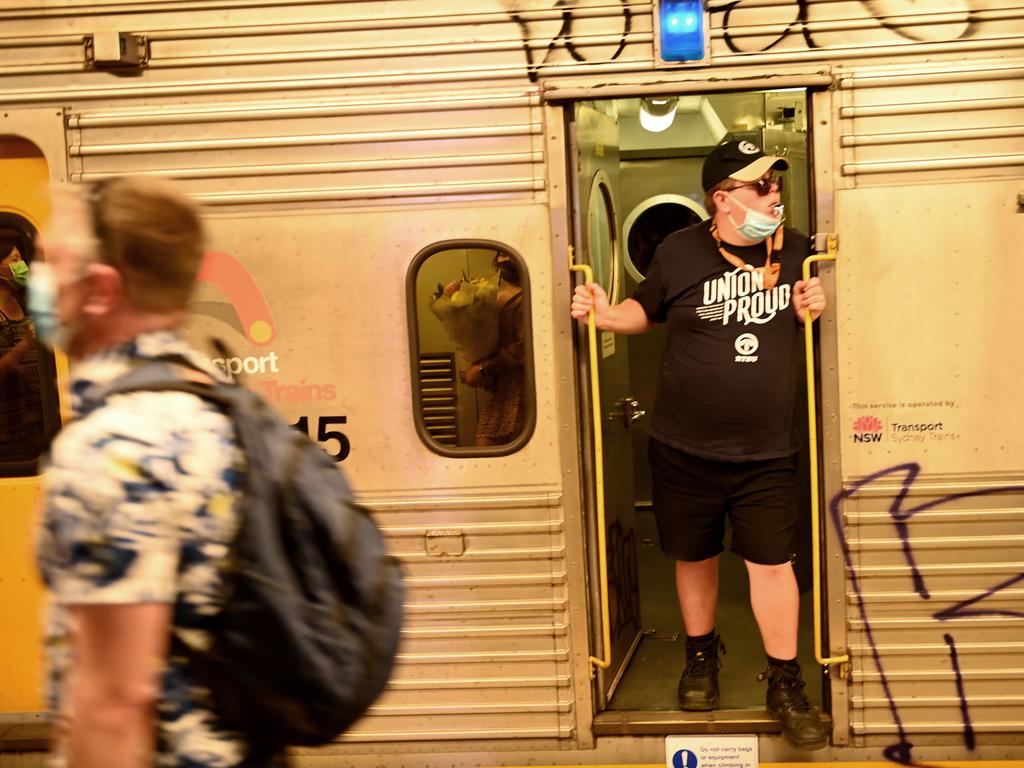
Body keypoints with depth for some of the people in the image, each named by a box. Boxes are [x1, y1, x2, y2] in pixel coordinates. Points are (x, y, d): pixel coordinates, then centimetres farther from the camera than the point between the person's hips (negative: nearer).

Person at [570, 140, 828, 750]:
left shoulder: (795, 252, 0)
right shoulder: (681, 252, -4)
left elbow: (806, 324, 14)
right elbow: (648, 310, 12)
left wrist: (814, 311, -9)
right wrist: (607, 314, -7)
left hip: (767, 452, 0)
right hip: (685, 448, 0)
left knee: (772, 562, 0)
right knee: (694, 557, 15)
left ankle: (786, 684, 15)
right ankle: (701, 656, 39)